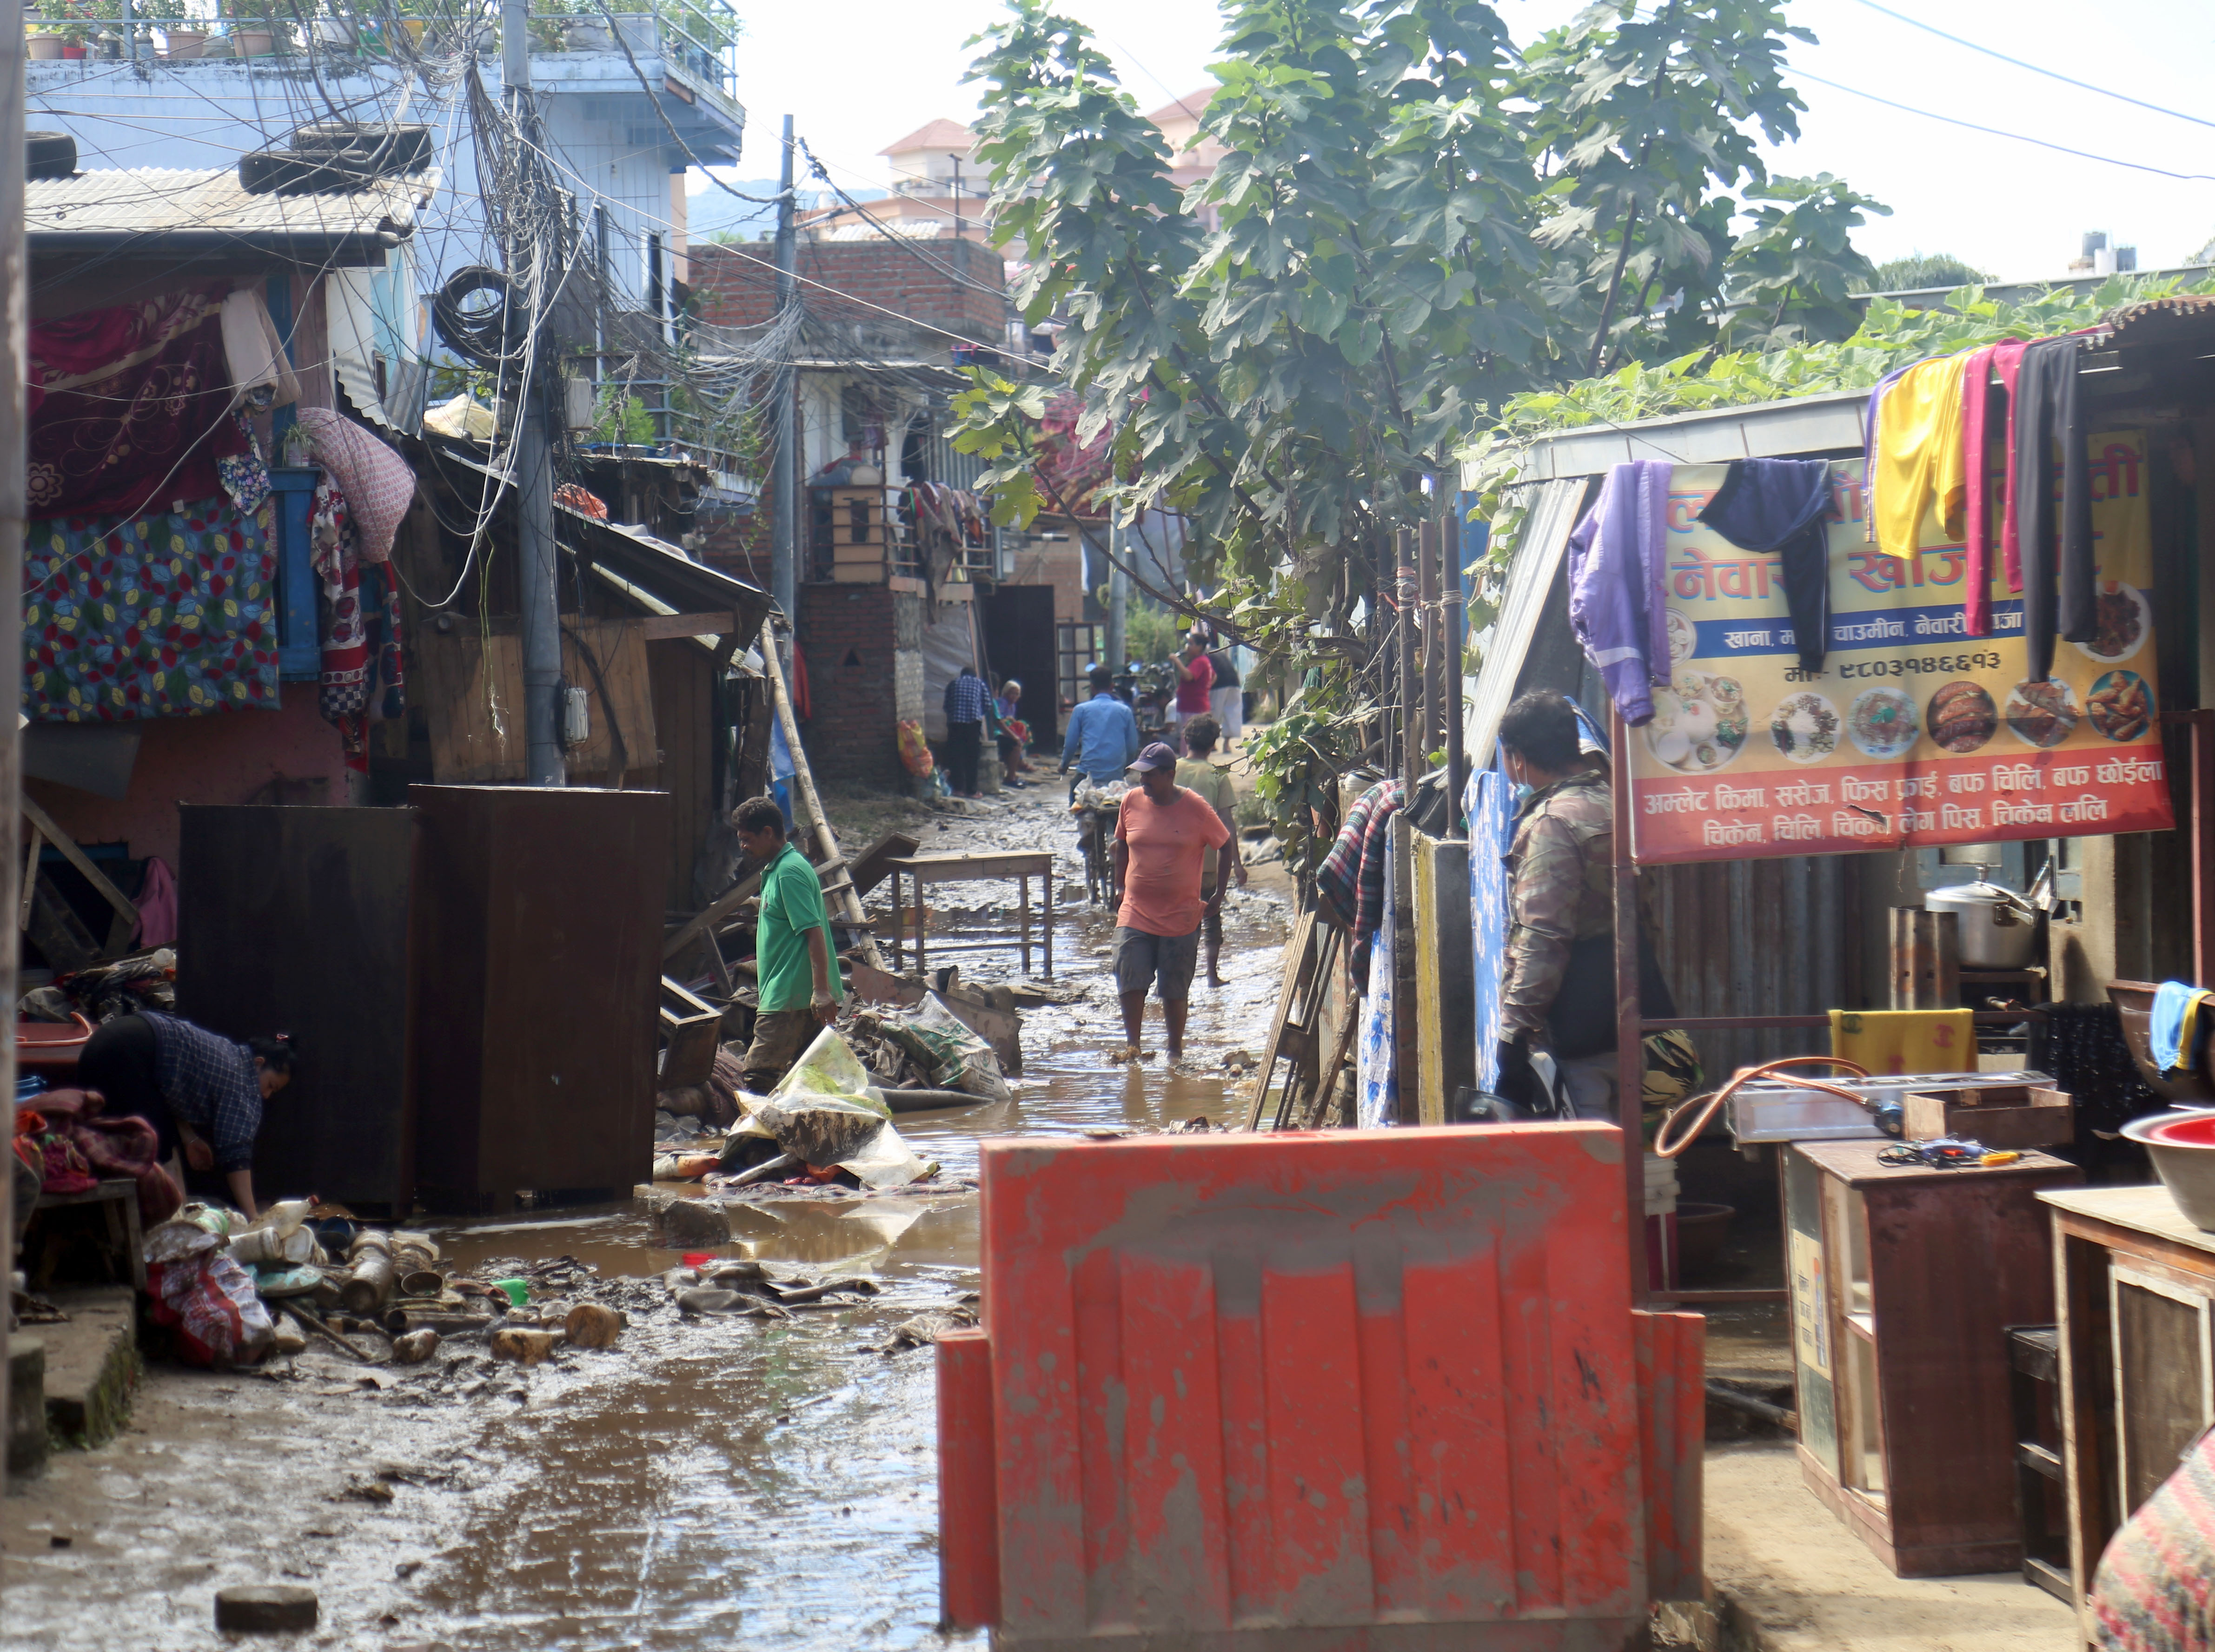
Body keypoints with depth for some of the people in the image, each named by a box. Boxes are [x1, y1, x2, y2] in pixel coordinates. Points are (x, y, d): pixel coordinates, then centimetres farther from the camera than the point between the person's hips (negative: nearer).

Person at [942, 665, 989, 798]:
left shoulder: (953, 684, 20)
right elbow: (986, 705, 12)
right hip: (974, 722, -1)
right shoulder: (980, 683, 17)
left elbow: (946, 706, 16)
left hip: (955, 722, 1)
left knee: (955, 757, 7)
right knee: (972, 758, 3)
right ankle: (971, 791, 3)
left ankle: (958, 788, 6)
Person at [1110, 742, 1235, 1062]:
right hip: (1135, 913, 2)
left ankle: (1176, 1051, 18)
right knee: (1130, 982, -9)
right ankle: (1132, 1044, 2)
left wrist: (1218, 896, 2)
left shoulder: (1196, 808, -7)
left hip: (1181, 916, -2)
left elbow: (1225, 847, 4)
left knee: (1175, 991, 5)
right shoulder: (1132, 802, 2)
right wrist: (1120, 887, 13)